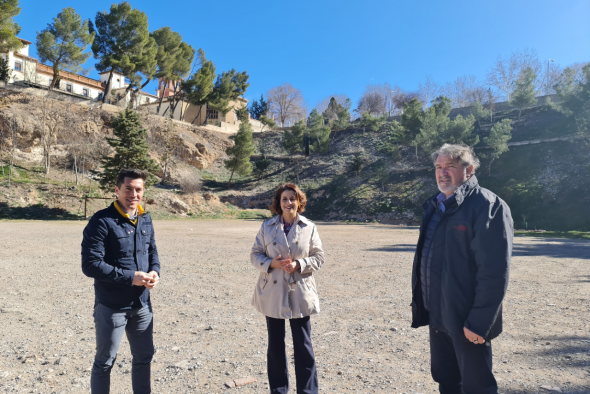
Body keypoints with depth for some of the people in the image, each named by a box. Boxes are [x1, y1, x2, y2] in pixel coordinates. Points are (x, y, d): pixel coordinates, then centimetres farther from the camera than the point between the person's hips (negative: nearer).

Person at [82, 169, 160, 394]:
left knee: (144, 356, 19)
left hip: (142, 304, 6)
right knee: (105, 361, 13)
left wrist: (155, 272, -7)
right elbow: (90, 264, -19)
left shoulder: (146, 220, 4)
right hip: (111, 306, -6)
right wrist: (130, 277, -23)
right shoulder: (102, 221, -16)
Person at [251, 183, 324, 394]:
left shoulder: (309, 228, -1)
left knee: (303, 344, 4)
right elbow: (255, 255, 4)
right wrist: (272, 263, -15)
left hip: (300, 293, -1)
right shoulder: (267, 227, 1)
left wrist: (298, 264, -16)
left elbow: (318, 257, 1)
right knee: (275, 344, 14)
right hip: (272, 292, 2)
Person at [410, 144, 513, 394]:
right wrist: (418, 301, 14)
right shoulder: (435, 206, 10)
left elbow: (495, 271, -20)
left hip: (467, 320, -7)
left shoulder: (488, 206, -15)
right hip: (437, 315, 7)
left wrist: (479, 322, -21)